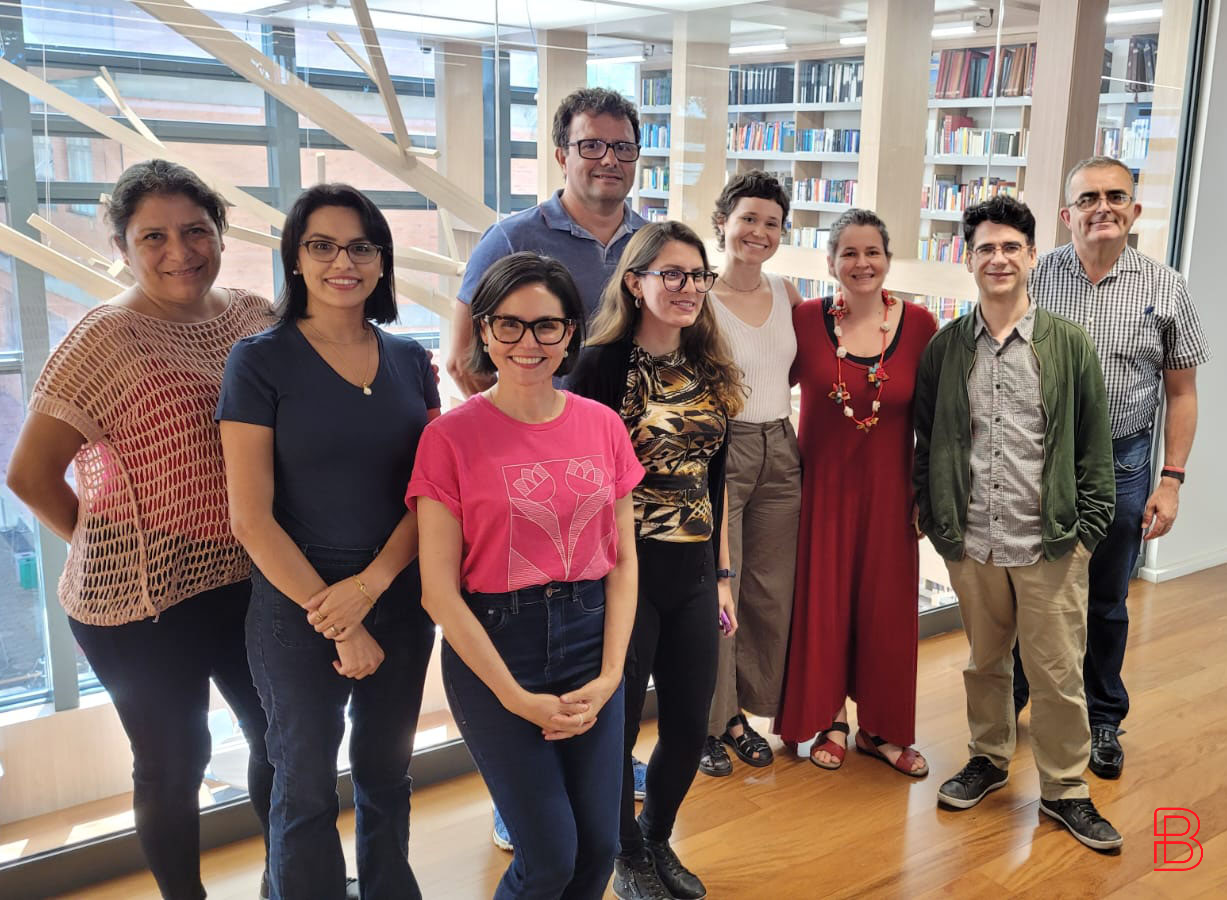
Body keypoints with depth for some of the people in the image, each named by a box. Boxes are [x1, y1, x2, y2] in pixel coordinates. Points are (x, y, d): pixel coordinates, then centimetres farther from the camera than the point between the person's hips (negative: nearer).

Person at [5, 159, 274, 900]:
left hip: (248, 579, 5)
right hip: (143, 597, -5)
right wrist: (109, 543, -1)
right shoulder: (108, 337, -13)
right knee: (175, 763, 11)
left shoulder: (253, 315, 1)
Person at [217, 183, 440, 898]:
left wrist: (369, 585, -14)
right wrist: (336, 622, -12)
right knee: (306, 786, 11)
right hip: (297, 607, -3)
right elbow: (252, 518, -12)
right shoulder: (260, 361, -8)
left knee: (388, 774, 18)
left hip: (400, 598, 4)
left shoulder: (410, 360, 4)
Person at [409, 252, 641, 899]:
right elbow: (439, 587, -10)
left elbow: (623, 560, 5)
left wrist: (608, 677, -5)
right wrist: (517, 698, -12)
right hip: (493, 649, -4)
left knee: (599, 847, 8)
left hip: (591, 641, 4)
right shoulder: (453, 436, -9)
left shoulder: (603, 426, 2)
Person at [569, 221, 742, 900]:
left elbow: (713, 483, 13)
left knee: (689, 729, 12)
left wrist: (722, 575, 13)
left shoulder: (709, 372, 9)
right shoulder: (601, 366, -10)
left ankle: (658, 840, 39)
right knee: (617, 726, 8)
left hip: (693, 576, 6)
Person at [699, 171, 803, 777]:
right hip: (718, 453, -6)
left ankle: (742, 711, 28)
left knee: (771, 593, 10)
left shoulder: (786, 294, 9)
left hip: (779, 453, 6)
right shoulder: (699, 299, -8)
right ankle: (707, 722, 18)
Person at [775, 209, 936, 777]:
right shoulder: (806, 319, -7)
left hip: (887, 488, 1)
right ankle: (829, 719, 28)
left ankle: (879, 726, 27)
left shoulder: (918, 323, -5)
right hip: (822, 484, 0)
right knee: (822, 601, 8)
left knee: (885, 606, 9)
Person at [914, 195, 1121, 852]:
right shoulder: (945, 347, 3)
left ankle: (1065, 789, 25)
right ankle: (988, 759, 38)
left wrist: (1089, 528, -2)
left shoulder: (1069, 345, -1)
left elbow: (1095, 447, 2)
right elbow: (925, 440, 8)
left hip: (1050, 544, -1)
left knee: (1058, 671, 6)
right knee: (985, 660, 17)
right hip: (971, 542, 2)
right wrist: (933, 518, 4)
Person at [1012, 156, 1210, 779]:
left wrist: (1171, 480, -3)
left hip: (1120, 462, 0)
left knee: (1106, 602, 14)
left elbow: (1181, 392, 3)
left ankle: (1103, 720, 33)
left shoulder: (1165, 289, -2)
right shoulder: (1036, 278, -3)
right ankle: (1008, 700, 31)